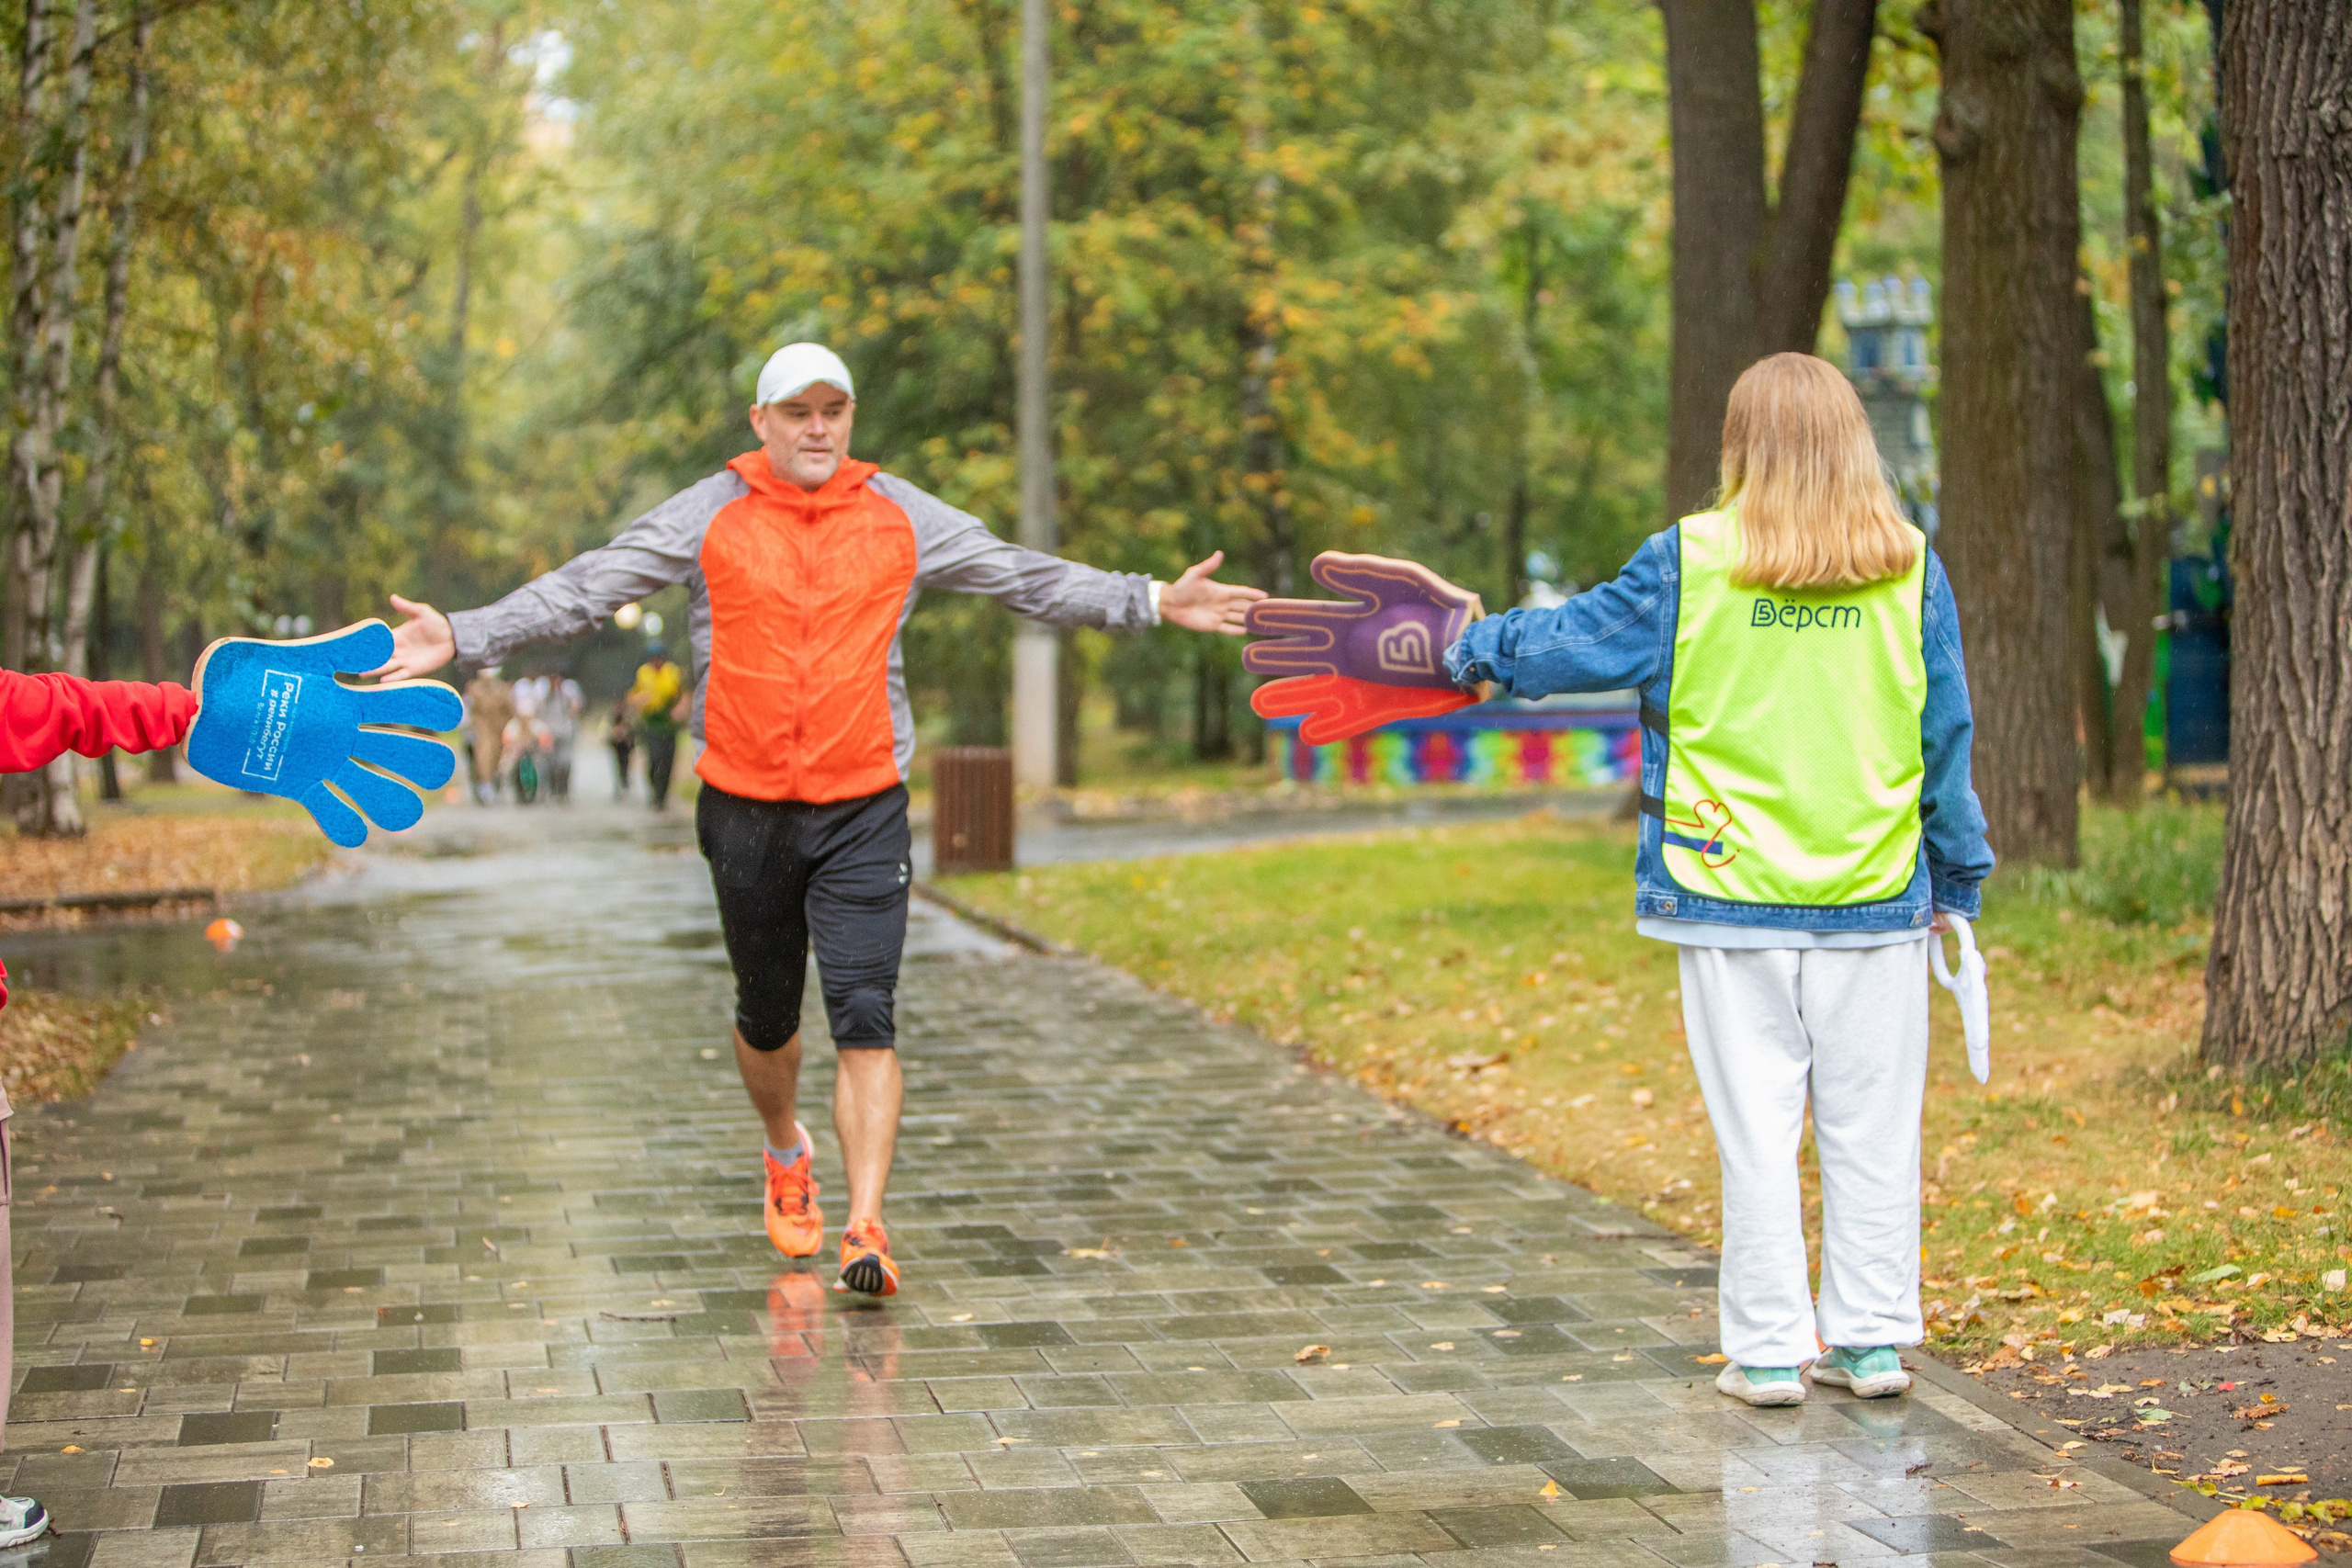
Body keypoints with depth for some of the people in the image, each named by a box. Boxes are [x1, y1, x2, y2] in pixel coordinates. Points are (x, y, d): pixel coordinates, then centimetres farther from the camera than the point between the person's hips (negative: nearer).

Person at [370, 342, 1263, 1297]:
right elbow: (581, 590, -4)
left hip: (865, 812, 0)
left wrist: (1153, 603, 5)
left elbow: (1024, 577, 10)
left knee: (866, 1019, -11)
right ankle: (786, 1155, 44)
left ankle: (865, 1230, -12)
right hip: (746, 812, 1)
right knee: (767, 1017, 15)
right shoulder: (707, 517, 0)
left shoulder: (901, 518, 5)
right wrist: (462, 637, -14)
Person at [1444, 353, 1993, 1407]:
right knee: (1872, 1125, 10)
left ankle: (1767, 1350, 9)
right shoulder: (1911, 569, 1)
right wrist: (1957, 876, 17)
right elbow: (1946, 736, 7)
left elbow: (1574, 639, 5)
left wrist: (1474, 652, 24)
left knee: (1755, 1125, 5)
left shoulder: (1690, 561, -6)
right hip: (1876, 896, 2)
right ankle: (1872, 1337, 16)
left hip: (1730, 890, -2)